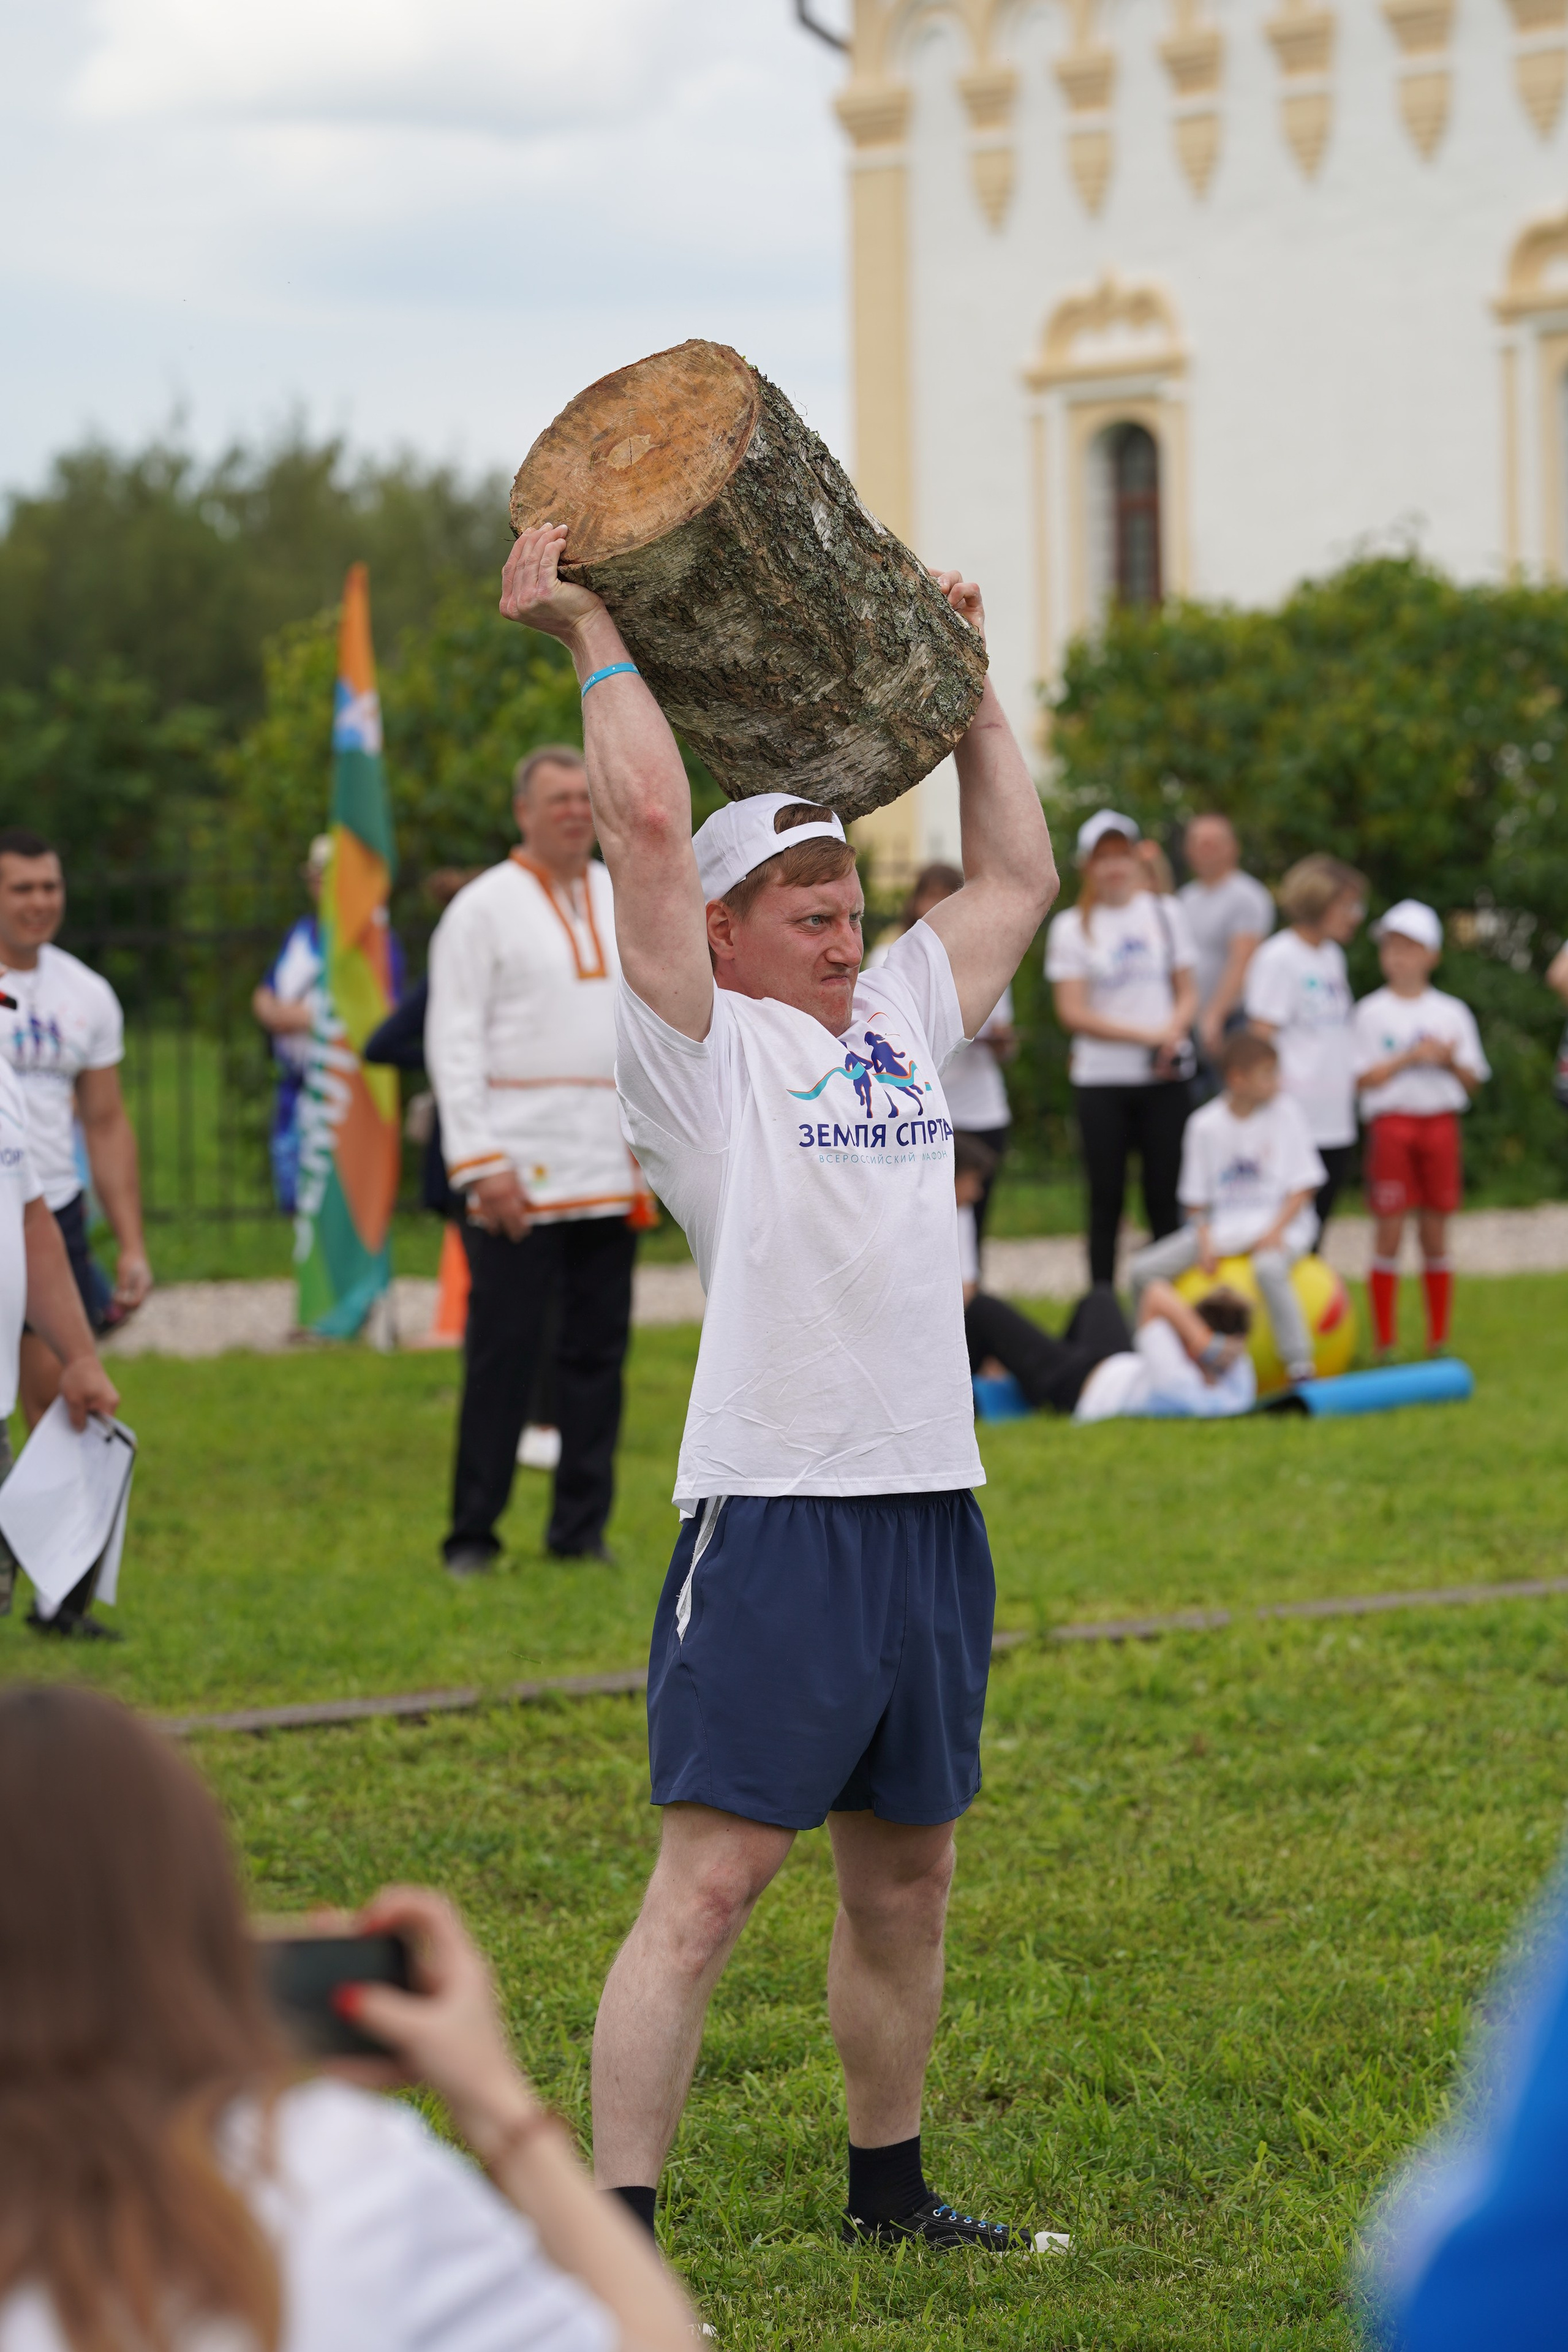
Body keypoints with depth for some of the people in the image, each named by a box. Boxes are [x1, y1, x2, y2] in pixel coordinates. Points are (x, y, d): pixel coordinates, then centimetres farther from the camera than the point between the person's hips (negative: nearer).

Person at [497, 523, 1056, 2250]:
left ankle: (888, 2190, 29)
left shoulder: (903, 1021, 17)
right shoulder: (703, 1047, -2)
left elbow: (1015, 877, 28)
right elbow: (645, 823, -11)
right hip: (777, 1511, -7)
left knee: (904, 1878, 15)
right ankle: (613, 2233, -10)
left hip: (931, 1506, 7)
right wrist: (595, 639, -1)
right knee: (709, 1881, -10)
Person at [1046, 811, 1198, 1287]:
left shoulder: (1166, 913, 10)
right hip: (1101, 1081, -2)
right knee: (1106, 1199, 0)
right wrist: (1143, 1035, -14)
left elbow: (1187, 992, 10)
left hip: (1166, 1078, 2)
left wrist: (1173, 1033, -12)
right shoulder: (1071, 927, 2)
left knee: (1165, 1198, 0)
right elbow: (1072, 1012, -5)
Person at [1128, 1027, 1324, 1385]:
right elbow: (1196, 1198, 7)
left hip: (1279, 1221, -3)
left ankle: (1300, 1368, -34)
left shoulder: (1284, 1113, -2)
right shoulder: (1205, 1125, 2)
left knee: (1268, 1267, -39)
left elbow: (1303, 1185, -3)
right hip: (1222, 1226, 3)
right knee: (1145, 1269, -12)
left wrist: (1277, 1229, -17)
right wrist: (1204, 1239, -10)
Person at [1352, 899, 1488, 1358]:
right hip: (1391, 1122, -2)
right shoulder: (1372, 1013, 3)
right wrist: (1409, 1057, -14)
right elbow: (1365, 1078, -5)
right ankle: (1385, 1342, 1)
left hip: (1440, 1122, 2)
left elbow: (1473, 1081, 9)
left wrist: (1450, 1061, -11)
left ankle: (1439, 1339, 13)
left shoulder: (1452, 1013, 9)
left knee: (1436, 1234, 5)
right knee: (1388, 1233, -4)